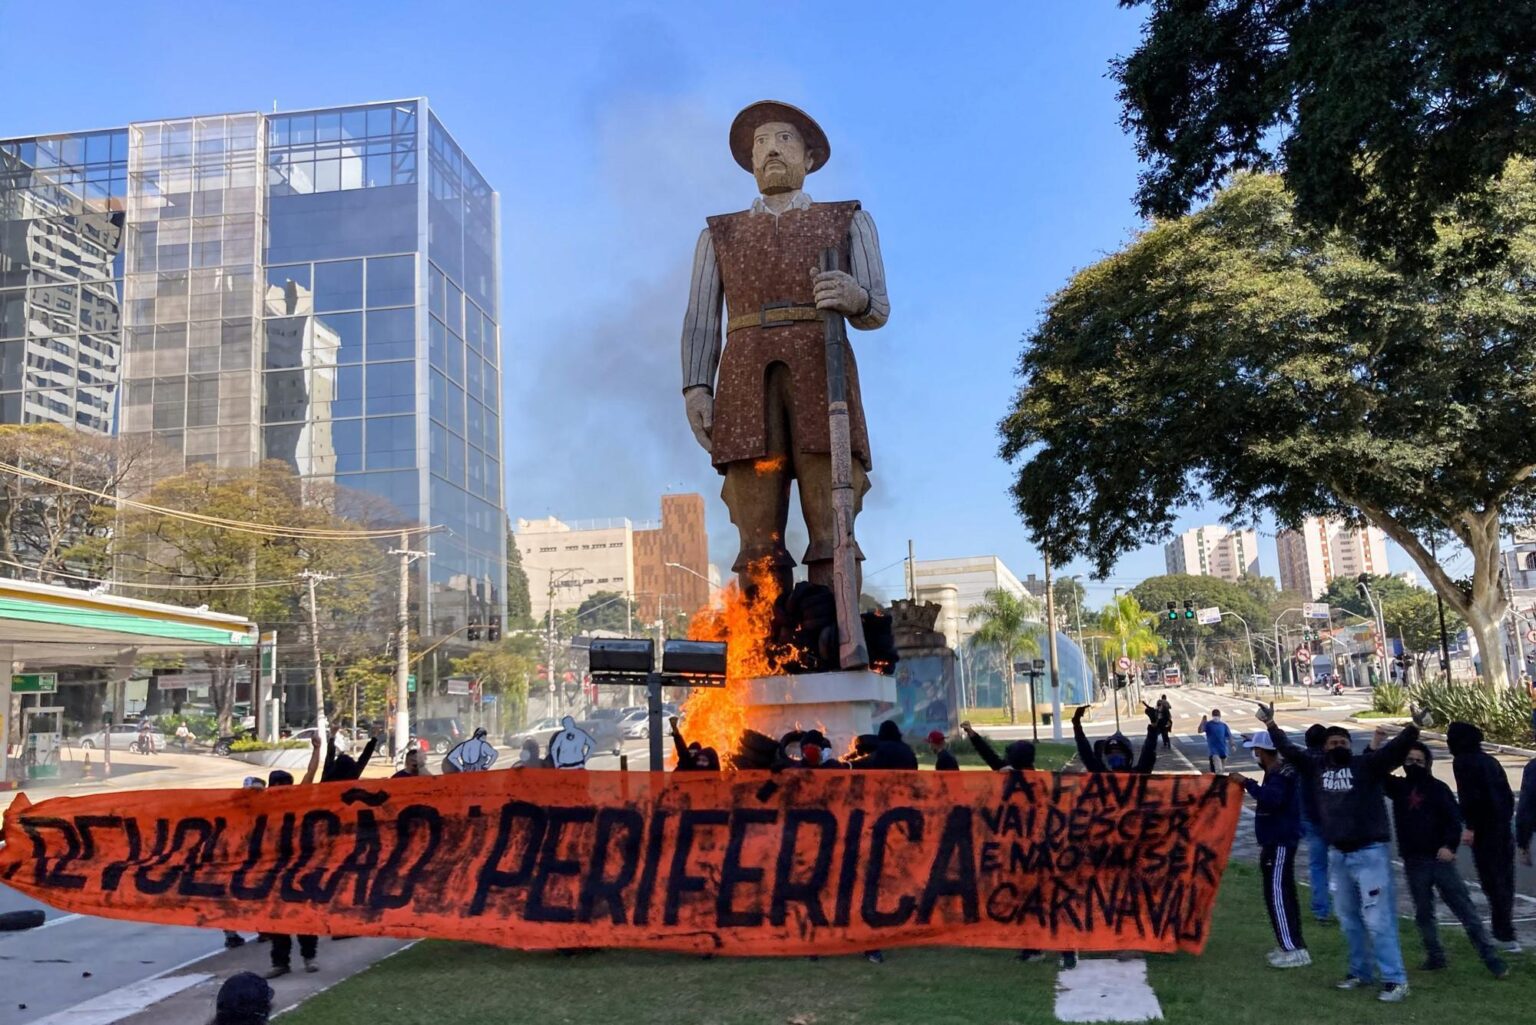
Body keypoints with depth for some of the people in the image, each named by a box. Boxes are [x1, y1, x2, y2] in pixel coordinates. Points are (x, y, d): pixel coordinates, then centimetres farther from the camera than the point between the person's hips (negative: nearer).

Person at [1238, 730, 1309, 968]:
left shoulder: (1280, 776, -20)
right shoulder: (1278, 772, 11)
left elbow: (1271, 798, -37)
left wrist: (1247, 783, -29)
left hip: (1279, 842, -10)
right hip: (1278, 840, 10)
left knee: (1277, 894, -9)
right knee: (1284, 893, 15)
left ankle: (1293, 949, -7)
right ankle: (1292, 945, 23)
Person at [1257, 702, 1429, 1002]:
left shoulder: (1367, 764, -6)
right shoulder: (1316, 767, 6)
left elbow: (1395, 748, -19)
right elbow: (1288, 750, 11)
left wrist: (1414, 727, -34)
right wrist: (1271, 724, 7)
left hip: (1370, 853, -5)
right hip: (1337, 855, 6)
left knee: (1378, 919, -6)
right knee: (1349, 920, 16)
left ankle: (1395, 980, 2)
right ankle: (1361, 971, 31)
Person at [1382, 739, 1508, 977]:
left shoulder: (1438, 788, 0)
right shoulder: (1398, 787, 7)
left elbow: (1454, 819, -5)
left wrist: (1449, 845, -19)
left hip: (1440, 859, -3)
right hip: (1414, 862, 3)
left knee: (1465, 909, 0)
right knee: (1423, 913, 10)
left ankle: (1491, 958, 4)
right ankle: (1435, 957, 22)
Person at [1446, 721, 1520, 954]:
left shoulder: (1462, 762, -9)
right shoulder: (1489, 760, 16)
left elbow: (1471, 796, -18)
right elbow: (1508, 795, 17)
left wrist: (1470, 827, -16)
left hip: (1484, 830, -8)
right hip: (1504, 827, 8)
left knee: (1493, 882, -5)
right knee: (1504, 879, 14)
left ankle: (1506, 935, -6)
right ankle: (1503, 931, 23)